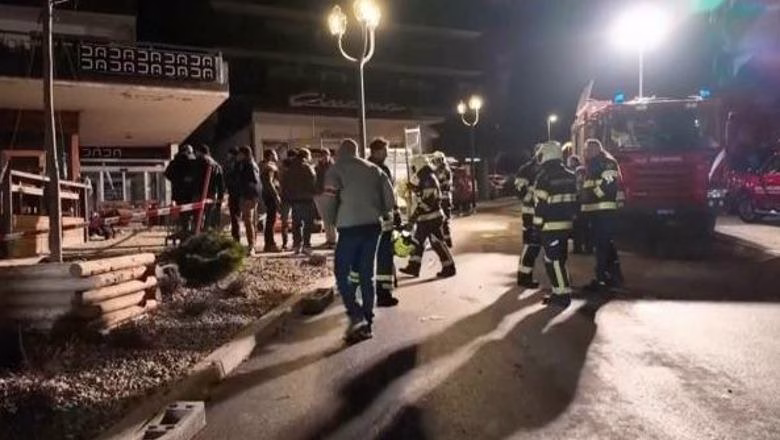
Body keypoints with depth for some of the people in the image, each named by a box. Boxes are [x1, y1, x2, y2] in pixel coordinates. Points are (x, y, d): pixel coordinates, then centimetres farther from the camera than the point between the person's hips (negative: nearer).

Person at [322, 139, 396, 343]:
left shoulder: (336, 169, 1)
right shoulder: (373, 169, 14)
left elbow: (328, 202, -6)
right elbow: (389, 197, 9)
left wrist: (332, 221, 13)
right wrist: (382, 215, 25)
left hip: (350, 228, -5)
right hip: (373, 226, 5)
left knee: (342, 274, 4)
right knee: (366, 275, 12)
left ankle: (356, 317, -10)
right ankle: (367, 323, 14)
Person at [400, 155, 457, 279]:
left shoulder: (428, 179, -15)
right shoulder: (424, 179, 16)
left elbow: (427, 201, -23)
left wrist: (415, 214, -21)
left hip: (431, 218, -10)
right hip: (425, 218, 10)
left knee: (437, 243, -5)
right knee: (418, 241, 11)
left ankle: (449, 268, 3)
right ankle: (413, 267, 16)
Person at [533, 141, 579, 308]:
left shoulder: (544, 176, -13)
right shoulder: (570, 176, 10)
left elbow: (540, 203, -15)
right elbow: (574, 201, 13)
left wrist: (538, 224, -8)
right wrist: (571, 219, 19)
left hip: (551, 226, -8)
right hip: (566, 224, 8)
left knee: (554, 261, -3)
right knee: (558, 259, 16)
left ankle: (563, 296, -2)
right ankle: (559, 292, 22)